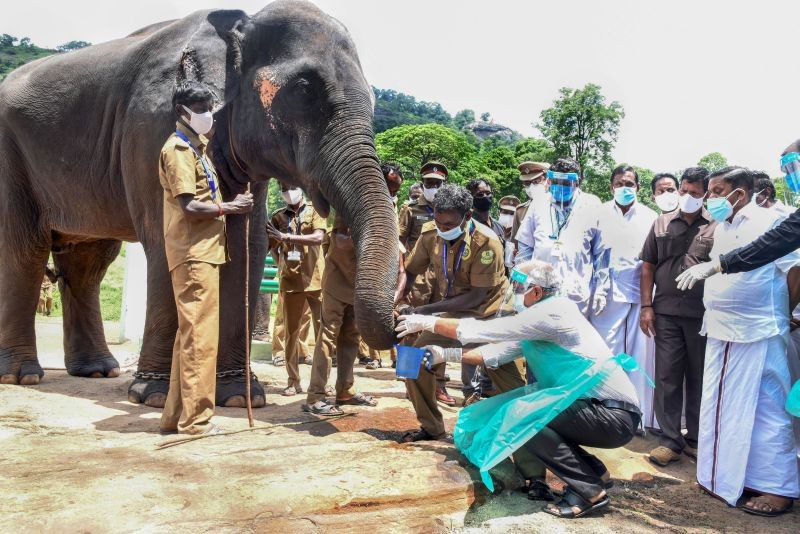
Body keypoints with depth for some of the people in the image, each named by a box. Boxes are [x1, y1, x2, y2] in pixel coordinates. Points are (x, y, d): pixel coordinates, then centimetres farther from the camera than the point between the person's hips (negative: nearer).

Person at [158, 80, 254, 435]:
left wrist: (235, 204, 8)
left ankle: (175, 416, 20)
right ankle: (195, 418, 0)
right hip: (193, 254, -10)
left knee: (190, 335, 12)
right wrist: (230, 207, -8)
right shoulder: (178, 149, -8)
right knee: (200, 336, -7)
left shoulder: (196, 147, 22)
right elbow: (190, 206, -17)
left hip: (204, 252, 10)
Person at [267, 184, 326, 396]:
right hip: (291, 281, 2)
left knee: (323, 330, 0)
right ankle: (293, 381, 11)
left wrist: (286, 236, -16)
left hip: (315, 280, -2)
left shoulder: (314, 211, 4)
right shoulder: (278, 216, 11)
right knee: (291, 332, 4)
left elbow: (318, 237, -12)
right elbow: (268, 246, 10)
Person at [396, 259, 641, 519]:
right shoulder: (541, 320, 10)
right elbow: (497, 352, 12)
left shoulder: (550, 313, -19)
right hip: (602, 408, 10)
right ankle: (595, 472, 18)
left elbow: (482, 330, -18)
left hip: (615, 416, -10)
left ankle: (589, 491, -7)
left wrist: (426, 322, -8)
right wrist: (446, 354, 8)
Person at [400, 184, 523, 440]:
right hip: (448, 313, 4)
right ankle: (430, 427, 14)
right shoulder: (431, 234, -13)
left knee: (508, 380, -2)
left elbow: (476, 296, -26)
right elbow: (408, 274, -3)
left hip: (487, 317, -4)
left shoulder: (486, 242, -27)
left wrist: (425, 310, -31)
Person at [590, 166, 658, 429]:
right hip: (608, 295, 0)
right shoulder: (600, 214, 7)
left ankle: (641, 415, 12)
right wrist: (598, 290, -4)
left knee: (641, 355, 1)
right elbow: (592, 255, 5)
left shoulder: (649, 216, 8)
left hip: (641, 294, 1)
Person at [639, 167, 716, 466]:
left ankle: (696, 439, 23)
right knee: (667, 376, 4)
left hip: (703, 313, -1)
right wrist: (646, 306, 1)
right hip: (666, 312, 1)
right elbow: (648, 266, 9)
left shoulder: (716, 226, 2)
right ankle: (670, 440, 14)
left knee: (699, 377, 10)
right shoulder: (662, 223, 9)